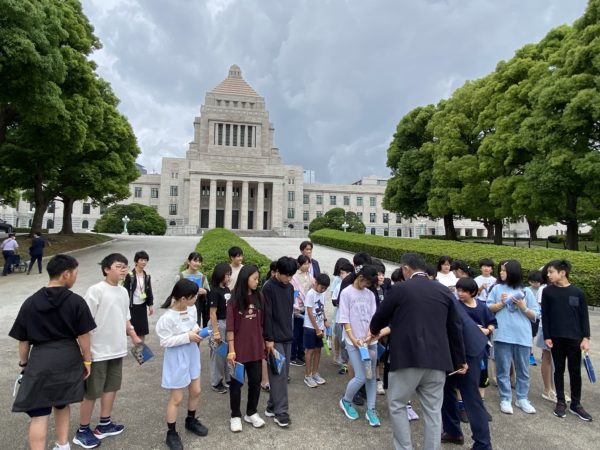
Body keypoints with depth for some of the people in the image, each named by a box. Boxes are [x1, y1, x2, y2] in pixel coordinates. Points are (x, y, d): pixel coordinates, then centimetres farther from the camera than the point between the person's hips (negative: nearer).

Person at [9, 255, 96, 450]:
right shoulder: (76, 301, -9)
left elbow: (23, 339, 5)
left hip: (40, 360, 0)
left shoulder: (30, 302, -1)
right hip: (68, 359, 1)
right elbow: (83, 336, -6)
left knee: (38, 413, 5)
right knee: (61, 403, 23)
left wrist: (23, 363, 18)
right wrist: (87, 361, 7)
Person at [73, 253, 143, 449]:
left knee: (111, 387, 18)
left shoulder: (123, 291, 6)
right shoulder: (96, 290, -17)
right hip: (98, 351, -7)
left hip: (117, 350, 7)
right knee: (92, 392, 8)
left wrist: (134, 337, 13)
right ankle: (82, 431, 26)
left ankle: (104, 424, 35)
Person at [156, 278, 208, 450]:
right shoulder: (168, 317, -27)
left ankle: (191, 421, 44)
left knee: (196, 391, 19)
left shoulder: (192, 309, -6)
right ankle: (171, 433, 27)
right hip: (176, 359, -7)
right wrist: (188, 337, -25)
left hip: (192, 354, 7)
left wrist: (197, 331, -10)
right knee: (176, 399, 7)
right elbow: (165, 341, -23)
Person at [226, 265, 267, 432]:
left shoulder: (259, 298, 1)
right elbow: (230, 328, -11)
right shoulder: (234, 301, -12)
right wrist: (231, 351, -13)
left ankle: (251, 413, 33)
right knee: (236, 383, 11)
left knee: (255, 382, 14)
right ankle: (235, 416, 28)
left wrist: (264, 345, 9)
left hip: (256, 349, 4)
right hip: (239, 349, -4)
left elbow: (262, 324, 7)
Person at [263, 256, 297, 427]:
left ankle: (272, 406, 22)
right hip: (275, 338, -7)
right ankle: (281, 412, 4)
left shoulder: (290, 287, 9)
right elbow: (267, 315, -16)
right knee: (279, 374, -5)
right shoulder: (269, 288, -13)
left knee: (283, 373, 11)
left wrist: (289, 332, 17)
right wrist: (269, 338, -17)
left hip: (287, 337, 7)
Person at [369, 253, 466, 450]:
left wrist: (374, 331, 30)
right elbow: (455, 328, 12)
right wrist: (461, 360, 22)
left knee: (397, 405, 13)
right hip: (437, 359, 5)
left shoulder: (400, 289, -4)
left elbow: (381, 315, 8)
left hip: (408, 358, -4)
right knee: (433, 410, 14)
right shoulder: (445, 291, 8)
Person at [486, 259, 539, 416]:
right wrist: (501, 303, -11)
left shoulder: (526, 291, 4)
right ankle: (505, 399, 17)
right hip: (502, 335, -1)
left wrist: (523, 307, -11)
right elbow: (487, 309, 3)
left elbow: (535, 315, 5)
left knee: (523, 370, 13)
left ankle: (522, 399, 27)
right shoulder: (497, 288, 4)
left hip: (523, 336, 1)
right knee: (503, 369, 5)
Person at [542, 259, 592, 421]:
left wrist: (586, 338, -3)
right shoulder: (547, 291, -1)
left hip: (574, 338, 0)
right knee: (559, 370, 9)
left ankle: (576, 404, 21)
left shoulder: (578, 292, -1)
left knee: (575, 371, 8)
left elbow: (584, 316, 2)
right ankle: (561, 402, 21)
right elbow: (545, 316, 0)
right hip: (556, 338, 0)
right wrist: (547, 337, -4)